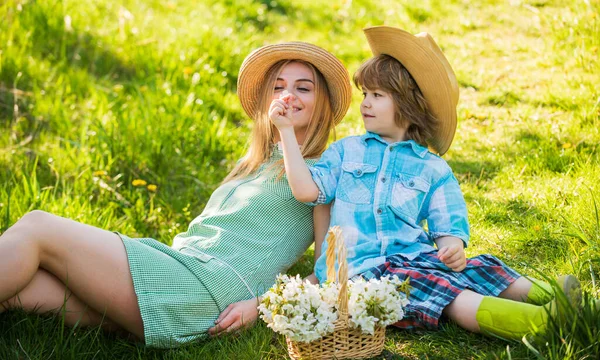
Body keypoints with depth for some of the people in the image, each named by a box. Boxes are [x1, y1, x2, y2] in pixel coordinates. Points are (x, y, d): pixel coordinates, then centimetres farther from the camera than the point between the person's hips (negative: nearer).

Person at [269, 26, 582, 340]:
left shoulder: (432, 167, 14)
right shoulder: (345, 150, 15)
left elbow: (447, 227, 7)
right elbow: (306, 190, 0)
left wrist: (452, 247, -18)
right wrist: (286, 130, -3)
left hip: (417, 257, 5)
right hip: (362, 265, -4)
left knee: (480, 269, -21)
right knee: (445, 292, -30)